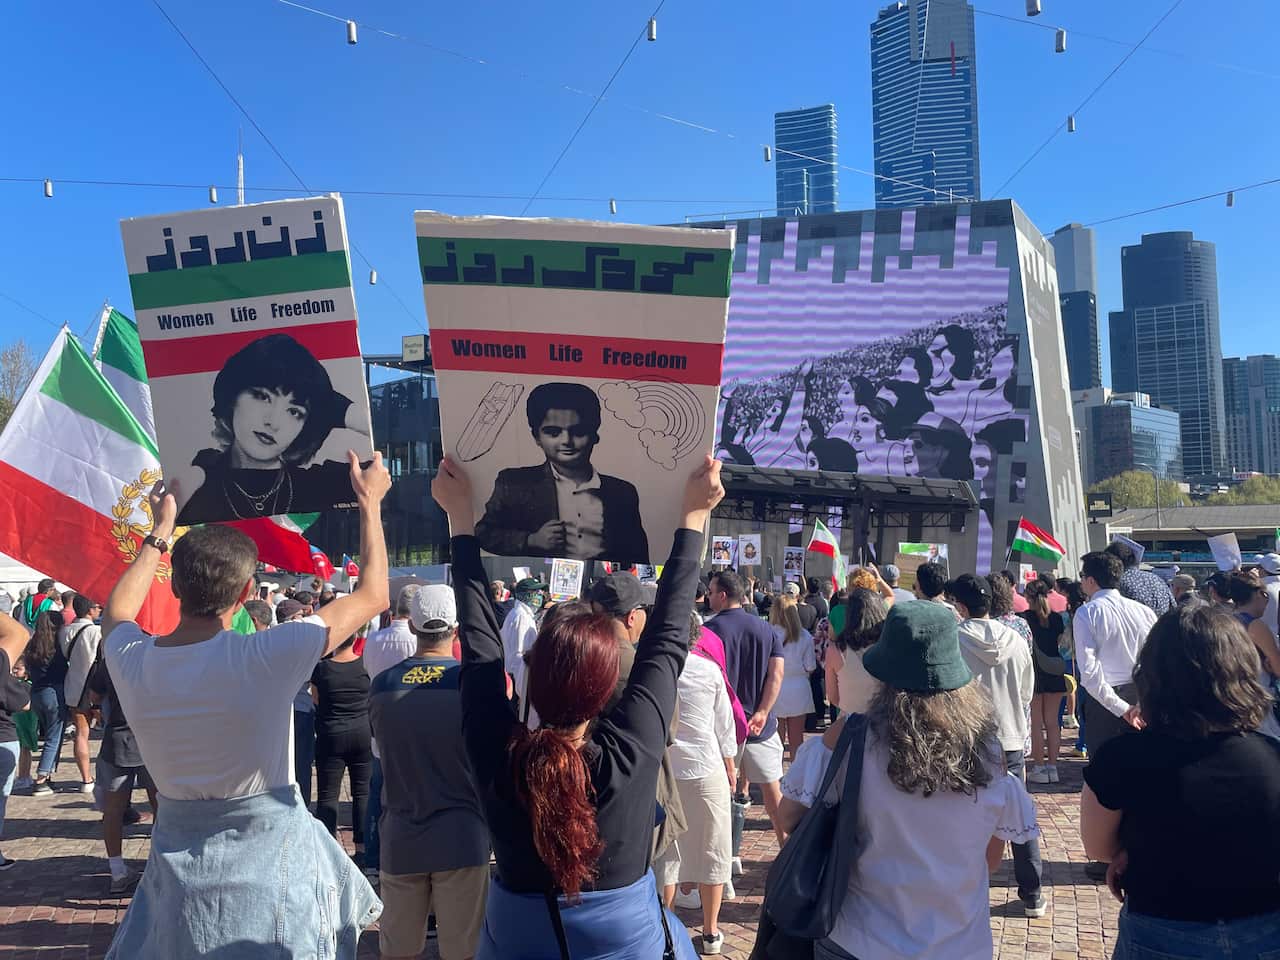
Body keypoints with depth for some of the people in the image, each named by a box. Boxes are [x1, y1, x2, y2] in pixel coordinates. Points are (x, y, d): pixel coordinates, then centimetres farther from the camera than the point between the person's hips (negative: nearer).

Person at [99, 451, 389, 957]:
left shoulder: (131, 661, -12)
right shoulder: (265, 658, -24)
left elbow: (116, 610, 15)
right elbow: (372, 595, -11)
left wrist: (159, 533, 23)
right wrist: (370, 501, -1)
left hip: (179, 854, 4)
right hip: (270, 854, -4)